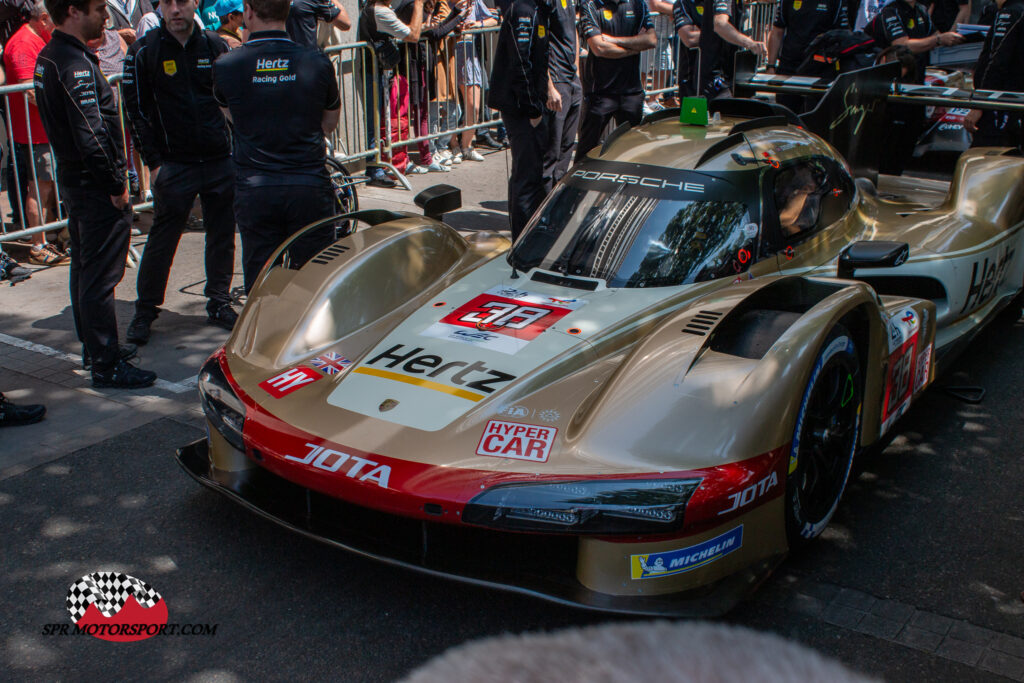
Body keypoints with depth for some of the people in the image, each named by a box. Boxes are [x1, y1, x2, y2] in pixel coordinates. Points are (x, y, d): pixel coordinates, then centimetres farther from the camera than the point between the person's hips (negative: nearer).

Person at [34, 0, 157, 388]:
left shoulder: (48, 58, 11)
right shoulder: (76, 65, -21)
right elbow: (91, 136, -26)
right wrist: (116, 184, -17)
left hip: (72, 179, 11)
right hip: (95, 187, -11)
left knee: (84, 270, 20)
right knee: (100, 279, -4)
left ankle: (93, 345, 34)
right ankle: (106, 366, 2)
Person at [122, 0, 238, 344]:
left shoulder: (215, 45, 6)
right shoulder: (144, 51, -2)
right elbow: (136, 111, -1)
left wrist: (237, 147, 7)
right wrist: (153, 162, -6)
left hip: (221, 161, 3)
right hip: (173, 164, -3)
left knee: (222, 235, 8)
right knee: (162, 238, -1)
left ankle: (219, 303, 22)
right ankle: (145, 311, 11)